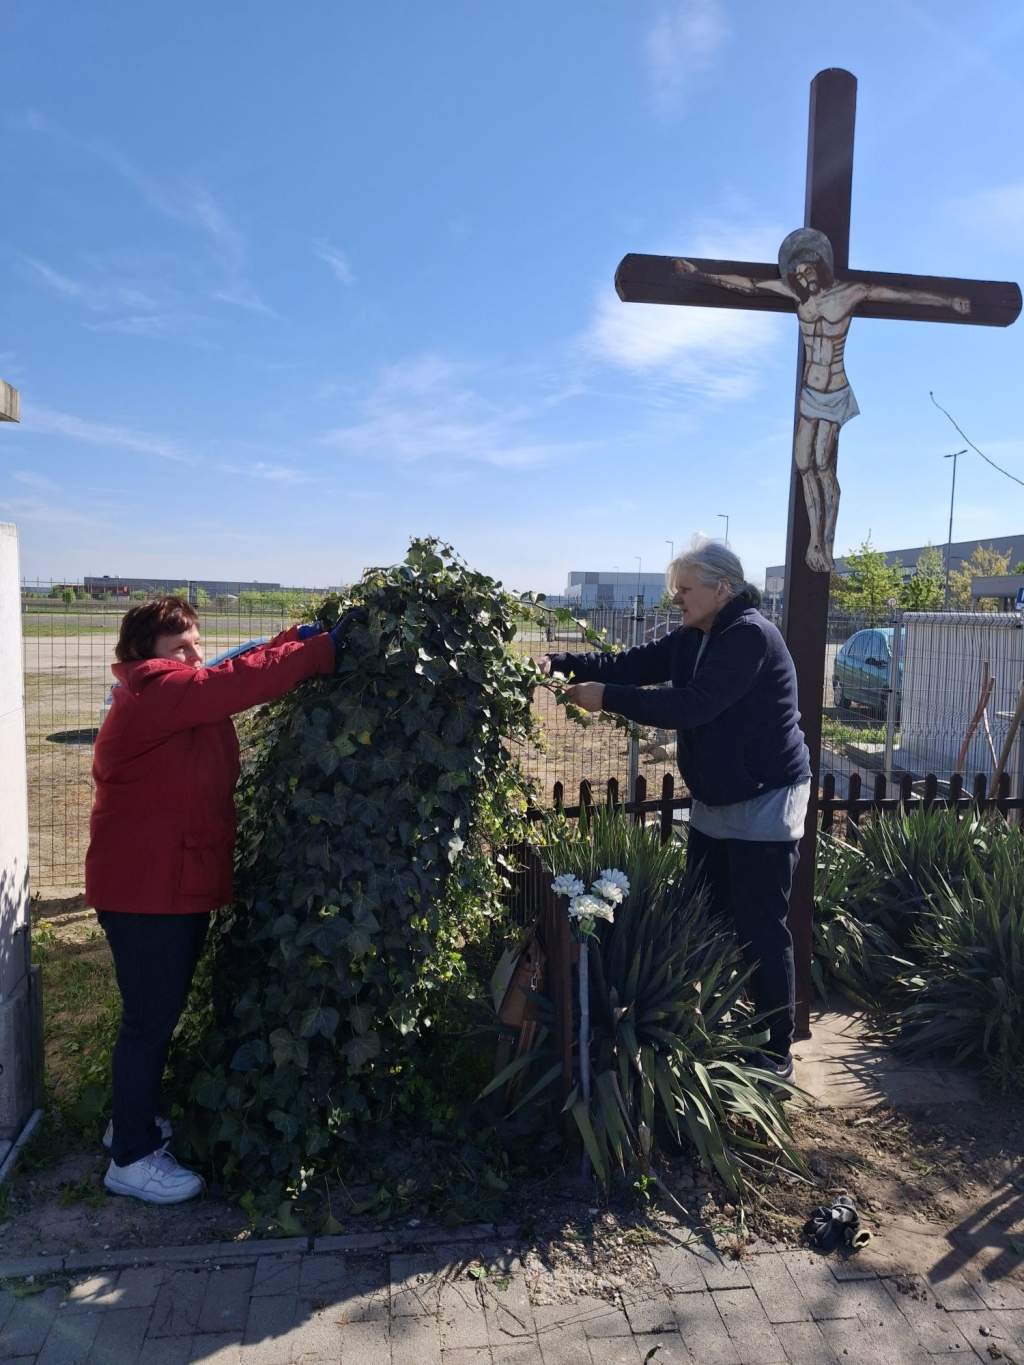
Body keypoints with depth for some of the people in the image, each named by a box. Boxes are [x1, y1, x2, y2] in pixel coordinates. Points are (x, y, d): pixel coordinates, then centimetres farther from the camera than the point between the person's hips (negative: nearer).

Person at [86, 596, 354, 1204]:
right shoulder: (151, 694, -19)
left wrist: (293, 641, -7)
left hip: (181, 883, 10)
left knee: (161, 1011, 21)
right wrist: (323, 648, -27)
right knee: (151, 1017, 0)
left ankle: (134, 1118, 38)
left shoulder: (183, 696, 13)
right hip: (146, 889, -10)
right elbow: (236, 682, -29)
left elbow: (238, 673, 11)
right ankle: (133, 1158, 16)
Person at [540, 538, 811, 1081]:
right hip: (713, 805, 9)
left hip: (763, 805, -9)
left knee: (761, 933, -1)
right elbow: (628, 663, 4)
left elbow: (692, 706, -29)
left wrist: (607, 698, -26)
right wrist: (560, 663, -11)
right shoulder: (693, 638, 8)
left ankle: (776, 1053, 14)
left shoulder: (751, 636, -21)